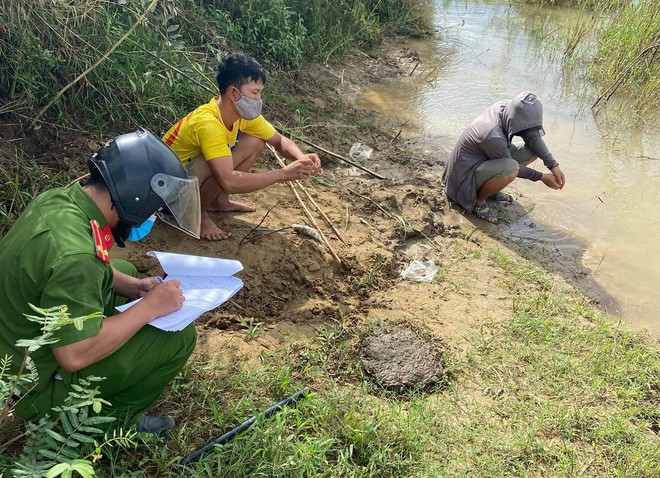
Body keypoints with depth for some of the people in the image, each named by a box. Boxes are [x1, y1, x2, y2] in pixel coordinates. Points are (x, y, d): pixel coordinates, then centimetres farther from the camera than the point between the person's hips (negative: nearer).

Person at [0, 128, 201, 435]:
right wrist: (149, 307, -22)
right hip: (36, 384, -9)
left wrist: (130, 285, -2)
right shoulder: (74, 254, -35)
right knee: (178, 337, -13)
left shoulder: (58, 199, -8)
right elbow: (74, 355, -31)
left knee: (126, 270, 19)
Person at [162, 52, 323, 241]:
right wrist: (284, 174, -38)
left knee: (256, 142, -4)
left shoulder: (244, 114, -10)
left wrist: (302, 158, -23)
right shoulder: (208, 123, -35)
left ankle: (219, 201, 9)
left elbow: (280, 141, 0)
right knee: (222, 171, -36)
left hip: (193, 167, 8)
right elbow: (229, 182, -42)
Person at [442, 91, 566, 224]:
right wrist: (541, 177, -9)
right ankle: (478, 201, -8)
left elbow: (532, 135, -4)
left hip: (485, 160, 9)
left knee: (533, 150, 0)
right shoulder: (493, 137, -36)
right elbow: (511, 166, -18)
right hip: (467, 172, -9)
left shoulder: (507, 108, -16)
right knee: (510, 169, -35)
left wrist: (553, 165, -9)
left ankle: (491, 188, 11)